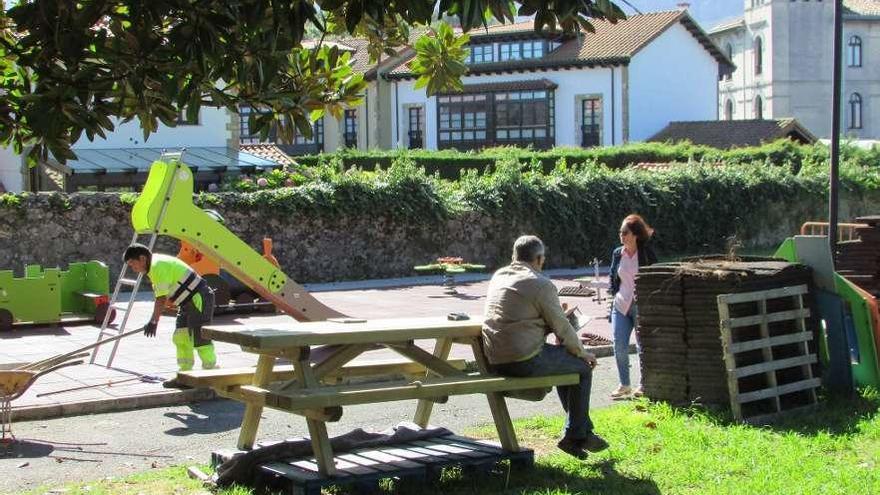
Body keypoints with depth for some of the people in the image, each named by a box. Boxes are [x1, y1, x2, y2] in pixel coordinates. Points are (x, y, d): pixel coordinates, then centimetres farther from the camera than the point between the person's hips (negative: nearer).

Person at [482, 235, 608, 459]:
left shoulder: (498, 276, 14)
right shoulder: (541, 284, -10)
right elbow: (562, 327, -6)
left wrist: (556, 312, 29)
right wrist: (581, 352, 10)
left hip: (495, 361, 9)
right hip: (525, 361, -9)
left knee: (562, 360, 29)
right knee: (582, 367, 10)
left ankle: (583, 431, 34)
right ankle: (576, 436, 15)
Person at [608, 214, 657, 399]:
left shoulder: (646, 253, -7)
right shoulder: (617, 253, 6)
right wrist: (613, 294, 4)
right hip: (621, 306, 4)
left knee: (643, 346, 2)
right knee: (619, 346, -2)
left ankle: (644, 385, 17)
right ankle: (624, 385, 12)